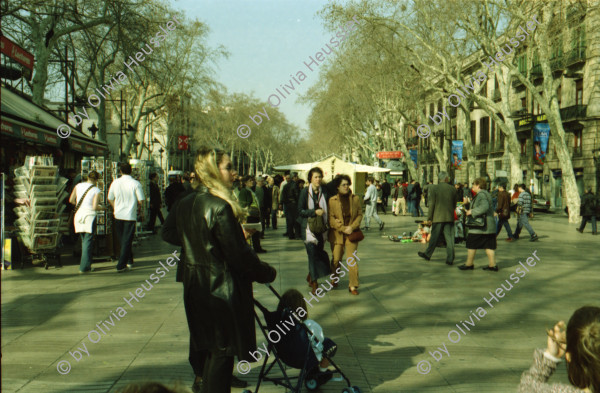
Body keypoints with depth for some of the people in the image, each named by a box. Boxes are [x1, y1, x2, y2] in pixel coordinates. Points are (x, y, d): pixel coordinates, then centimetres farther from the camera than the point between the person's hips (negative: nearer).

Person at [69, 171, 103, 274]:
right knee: (88, 242, 1)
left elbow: (71, 200, 7)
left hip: (78, 215, 5)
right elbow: (95, 207, -15)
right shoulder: (96, 191, -8)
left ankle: (84, 265, 22)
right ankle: (84, 267, -1)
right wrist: (101, 207, 6)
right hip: (89, 216, -5)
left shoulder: (78, 186, 5)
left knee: (84, 240, 18)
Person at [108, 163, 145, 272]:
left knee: (122, 240, 18)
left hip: (118, 215, 4)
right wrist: (140, 211, 10)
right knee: (127, 241, 0)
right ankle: (121, 265, -5)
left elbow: (110, 199, 10)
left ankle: (129, 261, 31)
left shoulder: (115, 182, 1)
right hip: (130, 215, -3)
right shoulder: (136, 183, -9)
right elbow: (141, 201, -9)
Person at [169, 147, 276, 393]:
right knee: (223, 352, 2)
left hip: (195, 287, 9)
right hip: (223, 289, -9)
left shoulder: (185, 205, 6)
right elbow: (238, 254, -21)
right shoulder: (219, 206, -21)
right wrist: (266, 273, -7)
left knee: (211, 350, 19)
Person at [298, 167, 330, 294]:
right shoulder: (305, 192, -3)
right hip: (308, 227, -3)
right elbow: (300, 211, -5)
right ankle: (314, 283, -1)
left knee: (319, 252, 7)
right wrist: (314, 212, -16)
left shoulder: (324, 192, 5)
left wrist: (327, 222, 0)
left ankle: (311, 277, 30)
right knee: (312, 253, -9)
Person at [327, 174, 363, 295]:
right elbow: (331, 218, -4)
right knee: (336, 259, 7)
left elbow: (360, 214, 5)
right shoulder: (332, 200, -2)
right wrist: (343, 228, -13)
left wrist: (352, 227, -9)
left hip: (351, 233, 1)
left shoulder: (355, 199, 3)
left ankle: (353, 285, 3)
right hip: (337, 234, -1)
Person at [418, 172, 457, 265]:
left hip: (438, 217, -2)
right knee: (449, 238, 3)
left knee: (434, 237, 10)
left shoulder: (433, 188, -7)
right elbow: (454, 204, 10)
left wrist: (429, 218, -1)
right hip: (450, 217, 2)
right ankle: (450, 259, 2)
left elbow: (431, 204, -8)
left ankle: (428, 254, 23)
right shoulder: (452, 189, 2)